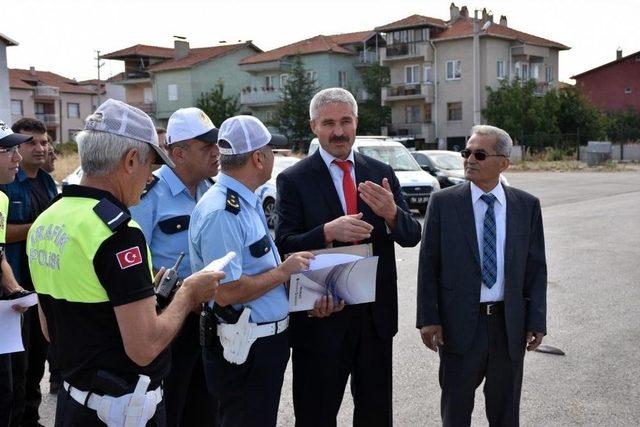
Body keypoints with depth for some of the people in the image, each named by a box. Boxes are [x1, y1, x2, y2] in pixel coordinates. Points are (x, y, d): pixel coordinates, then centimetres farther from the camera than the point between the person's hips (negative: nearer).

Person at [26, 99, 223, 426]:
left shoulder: (44, 222, 3)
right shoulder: (117, 231, -23)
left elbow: (49, 330, 12)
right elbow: (145, 348, -25)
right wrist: (187, 294, -9)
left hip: (71, 399, 8)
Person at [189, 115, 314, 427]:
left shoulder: (247, 202, 9)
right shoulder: (221, 212, -23)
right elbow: (226, 292, -28)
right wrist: (283, 271, -17)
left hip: (268, 340, 10)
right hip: (244, 348, -10)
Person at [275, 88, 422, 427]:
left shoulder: (382, 173, 4)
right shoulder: (293, 180, -7)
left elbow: (411, 236, 0)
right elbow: (284, 247, -12)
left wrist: (391, 213, -22)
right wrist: (327, 232, -30)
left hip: (377, 312, 4)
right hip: (321, 315, -3)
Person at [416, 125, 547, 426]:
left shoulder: (527, 206, 2)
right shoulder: (443, 203, -3)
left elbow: (536, 267, 4)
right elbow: (428, 264, -3)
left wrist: (537, 321, -1)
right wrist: (428, 319, -8)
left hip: (510, 324, 2)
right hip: (459, 324, -1)